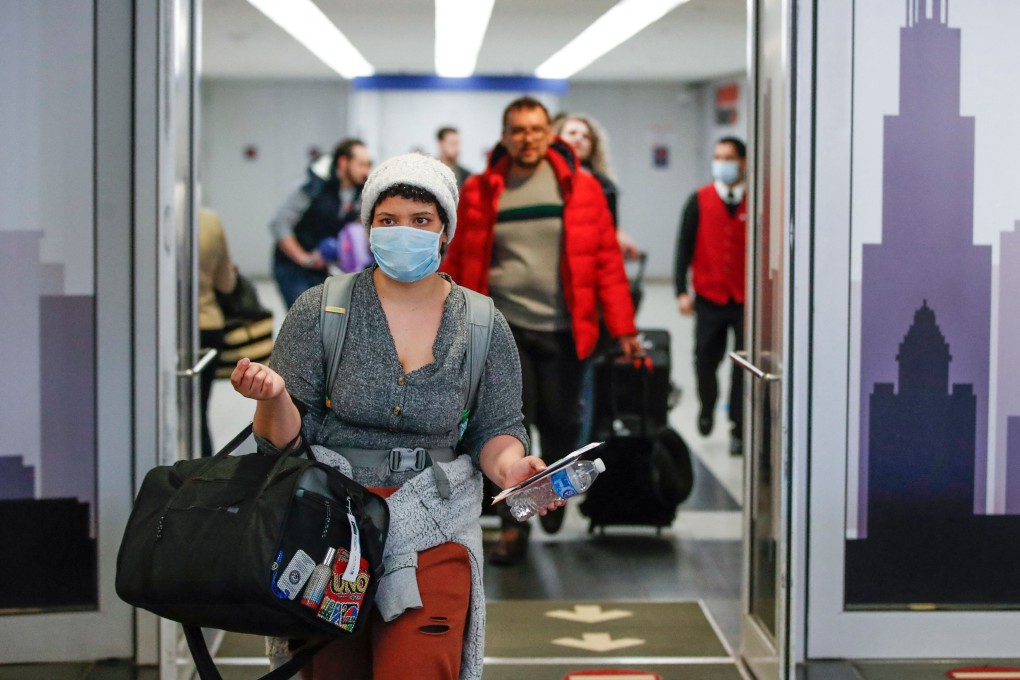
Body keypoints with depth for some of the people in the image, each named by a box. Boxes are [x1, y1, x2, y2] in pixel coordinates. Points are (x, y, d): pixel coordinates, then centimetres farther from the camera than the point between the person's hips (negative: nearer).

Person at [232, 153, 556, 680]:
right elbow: (286, 439, -1)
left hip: (431, 532, 0)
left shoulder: (484, 326, 2)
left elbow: (496, 430, 8)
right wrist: (273, 396, -23)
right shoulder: (319, 311, -2)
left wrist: (509, 467, -14)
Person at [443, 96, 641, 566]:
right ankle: (513, 526, 8)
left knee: (559, 422, 7)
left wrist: (622, 328, -2)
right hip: (503, 327, 0)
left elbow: (606, 260, 1)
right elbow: (458, 263, 6)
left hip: (564, 330, 0)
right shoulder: (479, 192, 2)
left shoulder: (581, 188, 1)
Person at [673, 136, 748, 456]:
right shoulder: (699, 201, 3)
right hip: (709, 298, 1)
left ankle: (738, 429, 10)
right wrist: (682, 291, -3)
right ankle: (708, 406, 36)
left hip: (747, 299, -1)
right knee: (705, 360, 7)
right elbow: (684, 247, 4)